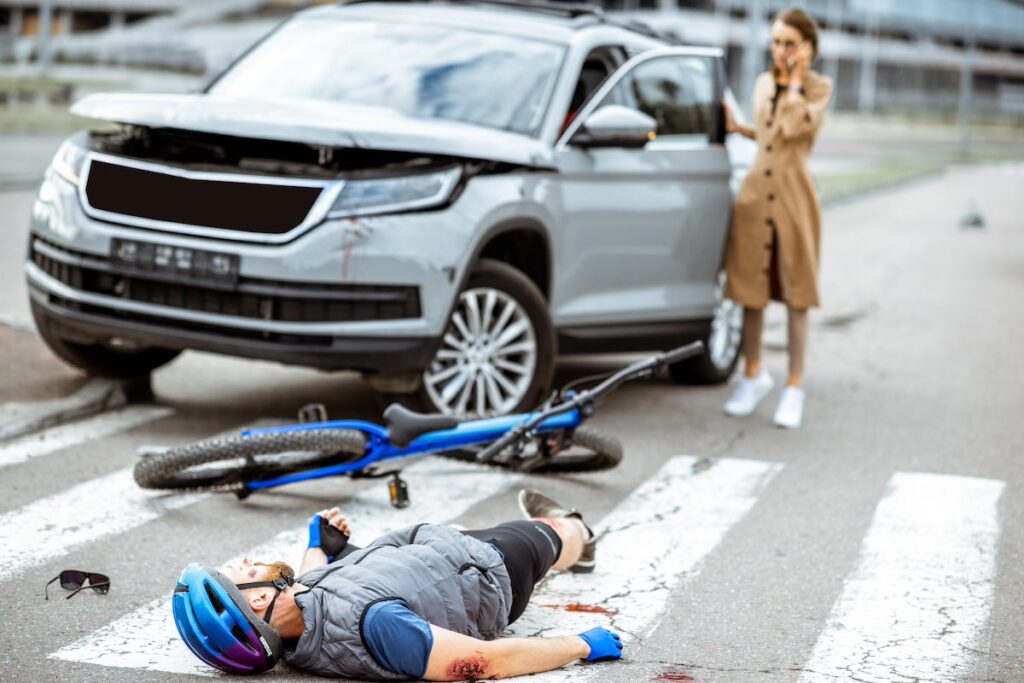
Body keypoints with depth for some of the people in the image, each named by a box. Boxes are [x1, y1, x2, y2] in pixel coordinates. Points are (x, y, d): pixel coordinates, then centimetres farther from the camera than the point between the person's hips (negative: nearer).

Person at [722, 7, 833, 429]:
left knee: (796, 297, 1)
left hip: (794, 199, -4)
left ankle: (795, 387, 9)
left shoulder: (819, 88, -2)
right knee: (750, 291, 7)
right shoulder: (763, 83, 12)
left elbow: (792, 129, -20)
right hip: (755, 194, 4)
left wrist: (797, 80, -12)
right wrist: (738, 129, 10)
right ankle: (753, 374, 23)